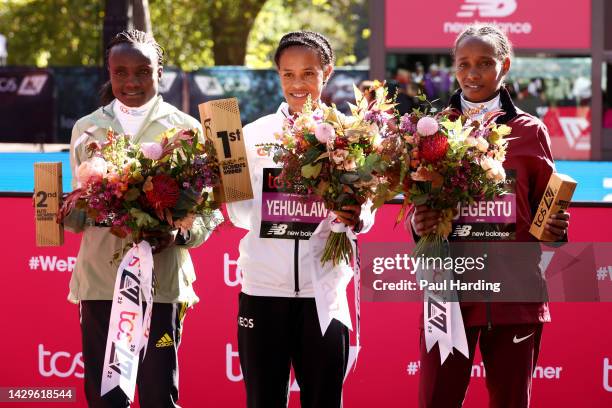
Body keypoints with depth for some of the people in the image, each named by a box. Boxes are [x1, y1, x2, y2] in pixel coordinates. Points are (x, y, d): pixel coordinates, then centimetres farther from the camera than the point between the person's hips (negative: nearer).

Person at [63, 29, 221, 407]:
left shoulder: (187, 129, 5)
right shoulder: (87, 129, 11)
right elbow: (78, 210, 16)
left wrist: (181, 234, -15)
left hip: (162, 281, -2)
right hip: (100, 279, 2)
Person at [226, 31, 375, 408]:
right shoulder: (255, 135, 6)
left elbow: (366, 211, 4)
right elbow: (239, 212, 7)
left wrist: (355, 219, -19)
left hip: (324, 289, 0)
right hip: (263, 287, 1)